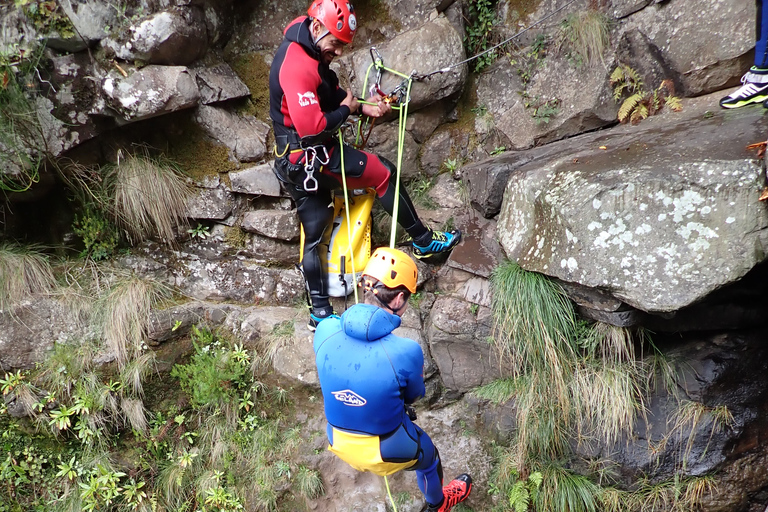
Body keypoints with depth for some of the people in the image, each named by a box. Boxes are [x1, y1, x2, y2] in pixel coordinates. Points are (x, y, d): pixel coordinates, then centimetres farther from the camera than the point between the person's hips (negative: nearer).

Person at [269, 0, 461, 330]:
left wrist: (363, 106, 1)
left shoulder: (309, 53, 9)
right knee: (385, 174, 4)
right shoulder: (298, 65, -24)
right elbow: (311, 126, -30)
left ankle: (320, 313, 20)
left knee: (314, 236, 12)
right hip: (313, 156, -10)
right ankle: (423, 241, 18)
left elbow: (332, 95, 18)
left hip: (297, 164, 10)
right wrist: (346, 110, -14)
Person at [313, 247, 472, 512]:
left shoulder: (324, 330, -23)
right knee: (430, 459, 31)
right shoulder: (407, 351, -34)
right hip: (390, 451, -4)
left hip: (338, 442, 4)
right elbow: (413, 395, -12)